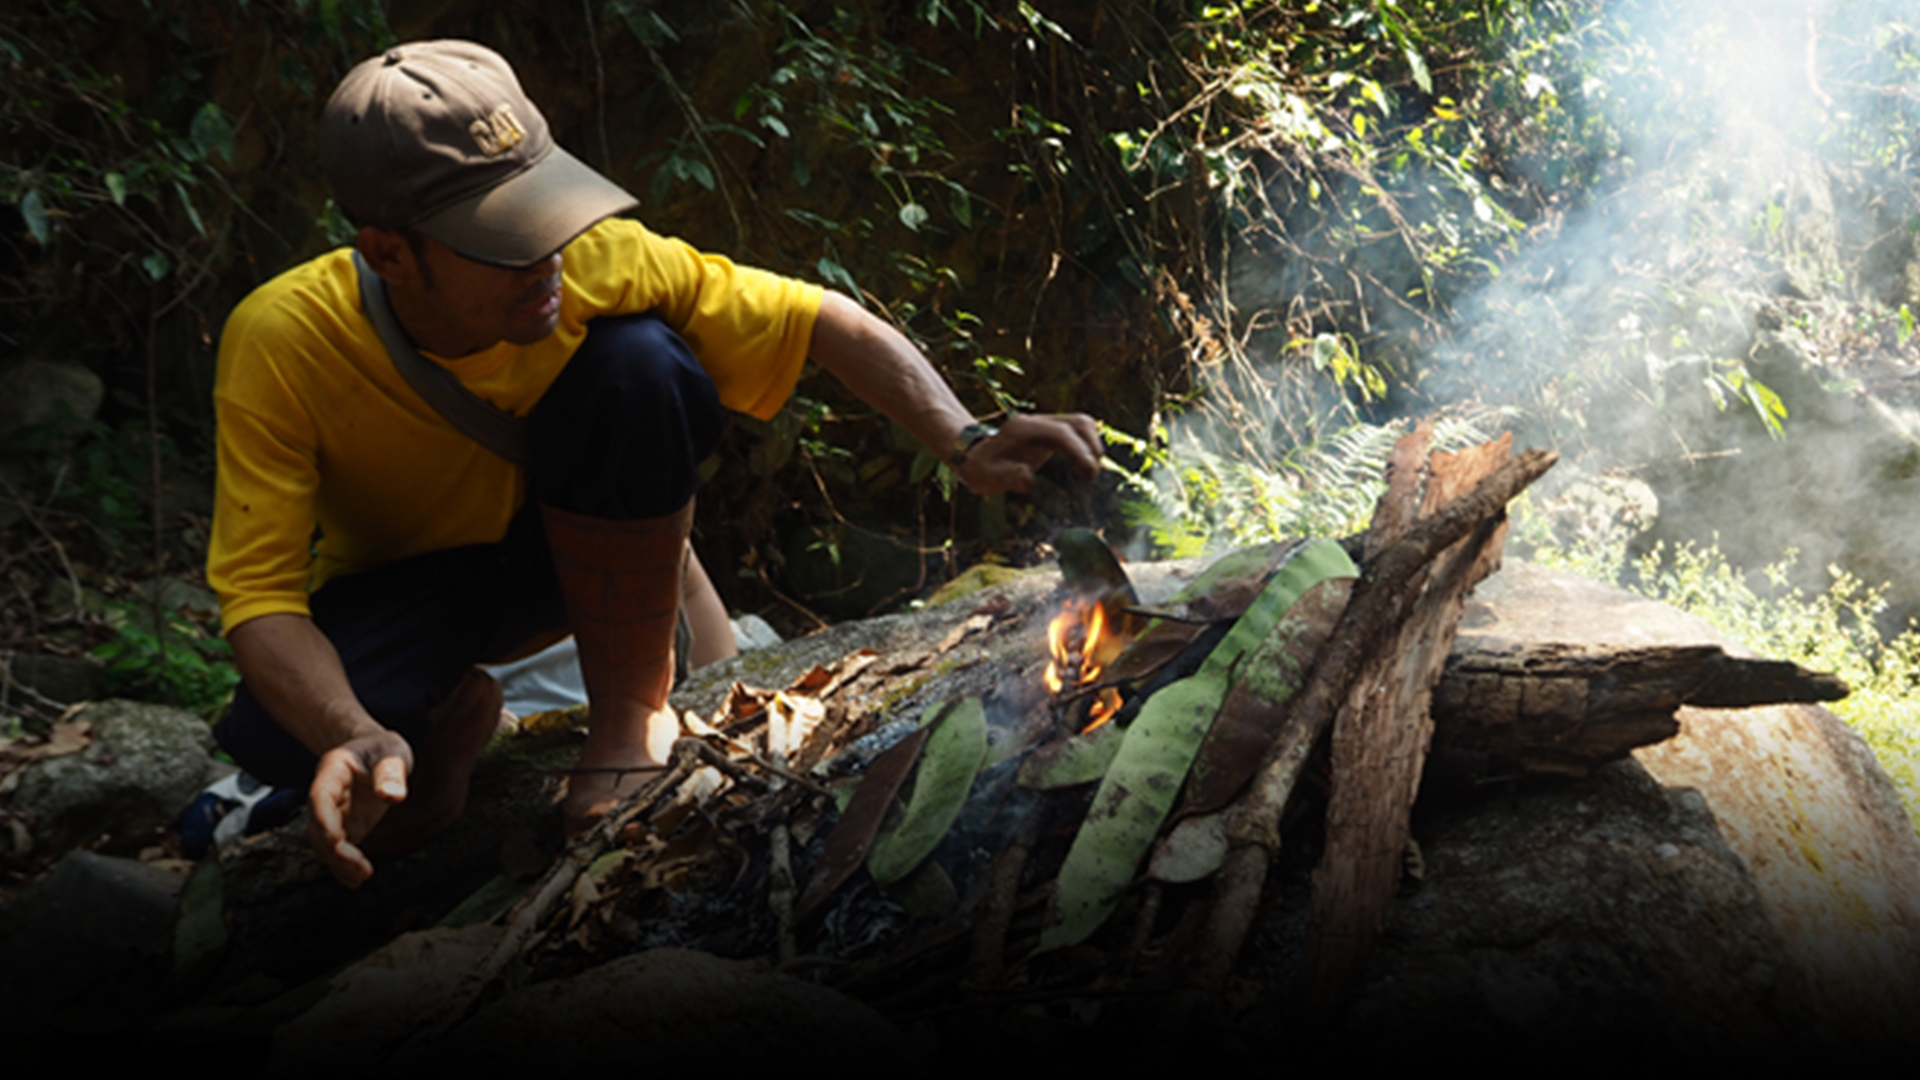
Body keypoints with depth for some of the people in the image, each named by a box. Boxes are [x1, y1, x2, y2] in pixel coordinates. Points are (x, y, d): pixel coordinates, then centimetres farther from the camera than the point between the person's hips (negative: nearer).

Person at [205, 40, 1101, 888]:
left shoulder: (599, 264, -28)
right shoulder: (281, 344, -32)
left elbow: (823, 323, -19)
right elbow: (260, 593, -33)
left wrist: (966, 445, -34)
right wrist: (356, 735, -52)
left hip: (577, 555, 1)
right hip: (406, 582, -1)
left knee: (639, 360, -32)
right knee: (274, 736, -35)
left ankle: (632, 713, -13)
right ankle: (448, 716, 4)